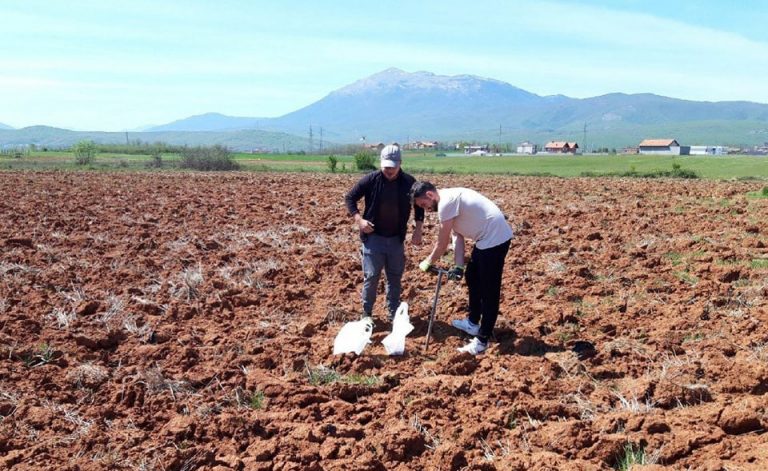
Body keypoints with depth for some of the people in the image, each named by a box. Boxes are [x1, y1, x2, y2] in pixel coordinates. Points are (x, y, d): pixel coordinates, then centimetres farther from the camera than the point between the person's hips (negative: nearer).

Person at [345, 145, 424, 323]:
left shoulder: (409, 182, -5)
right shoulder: (371, 180, -11)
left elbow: (419, 204, 9)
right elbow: (350, 198, -2)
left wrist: (418, 229, 1)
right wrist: (359, 219, -14)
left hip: (396, 239, 2)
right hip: (373, 238, -2)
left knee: (395, 277, 10)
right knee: (371, 277, -1)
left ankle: (394, 313, 24)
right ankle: (366, 313, 15)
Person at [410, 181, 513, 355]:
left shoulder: (446, 202, -20)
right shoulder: (450, 199, 11)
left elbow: (442, 243, -13)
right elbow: (458, 236, 11)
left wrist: (428, 262, 2)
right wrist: (459, 266, 3)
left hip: (495, 238, -11)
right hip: (488, 237, 11)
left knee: (489, 290, -4)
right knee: (472, 277, 25)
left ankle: (482, 340, 3)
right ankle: (473, 323, 39)